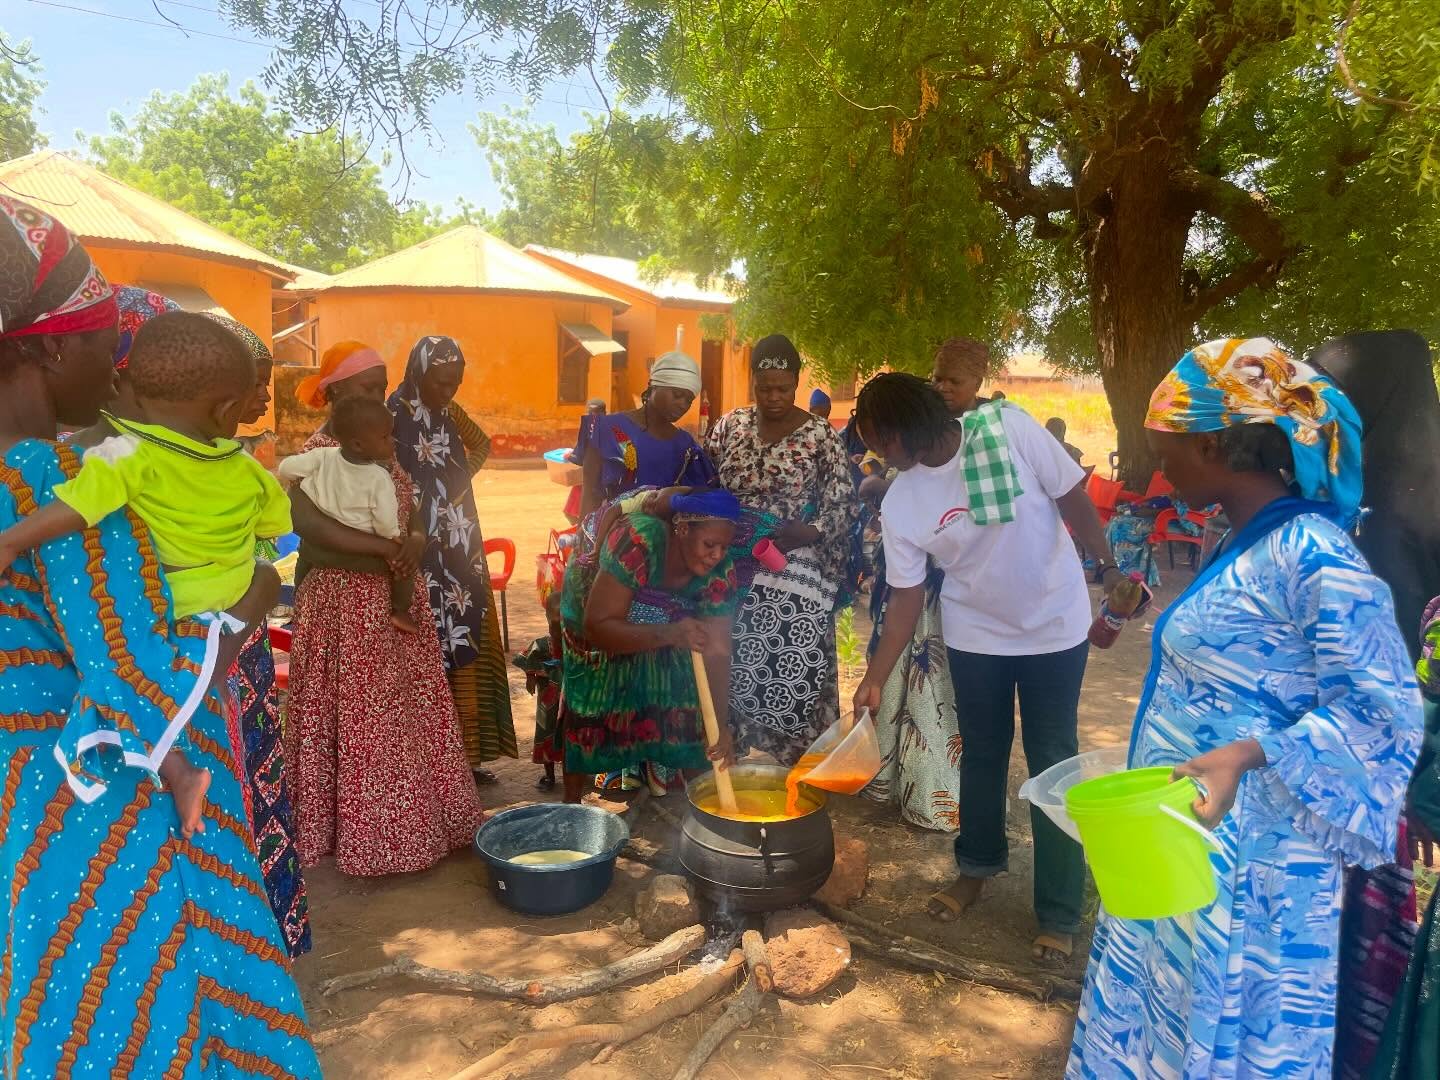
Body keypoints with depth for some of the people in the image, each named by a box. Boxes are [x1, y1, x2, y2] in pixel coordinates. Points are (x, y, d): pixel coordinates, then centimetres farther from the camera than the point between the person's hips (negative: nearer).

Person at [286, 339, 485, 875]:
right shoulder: (316, 454, -13)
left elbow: (412, 505, 10)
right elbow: (304, 522, -29)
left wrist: (416, 537, -13)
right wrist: (385, 548, -26)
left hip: (398, 596, 8)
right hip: (347, 601, -8)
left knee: (412, 711, 13)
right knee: (362, 719, 1)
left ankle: (418, 822, 27)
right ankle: (370, 837, 14)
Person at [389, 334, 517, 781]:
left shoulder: (449, 413, 9)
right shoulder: (394, 419, -13)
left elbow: (481, 445, 27)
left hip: (460, 548, 8)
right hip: (422, 555, -8)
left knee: (468, 643, 11)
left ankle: (467, 750, 22)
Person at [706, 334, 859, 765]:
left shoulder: (820, 435, -4)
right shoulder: (729, 425, 6)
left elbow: (845, 505, -5)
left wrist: (810, 532, -22)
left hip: (795, 576, -3)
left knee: (796, 675, -1)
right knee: (733, 670, 9)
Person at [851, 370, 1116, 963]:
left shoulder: (1009, 429, -21)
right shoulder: (899, 505, -12)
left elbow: (1073, 499, -10)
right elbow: (907, 596, -6)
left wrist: (1109, 567, -3)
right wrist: (875, 678, -10)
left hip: (1054, 624, -2)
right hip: (976, 634, 3)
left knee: (1052, 761, 3)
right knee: (981, 754, 15)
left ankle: (1059, 913, 16)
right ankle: (979, 863, 40)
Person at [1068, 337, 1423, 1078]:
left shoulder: (1311, 555, -21)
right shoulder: (1244, 545, 6)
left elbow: (1378, 707, -23)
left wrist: (1245, 756, -34)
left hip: (1244, 856, -8)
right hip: (1182, 835, 8)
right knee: (1160, 1014, 21)